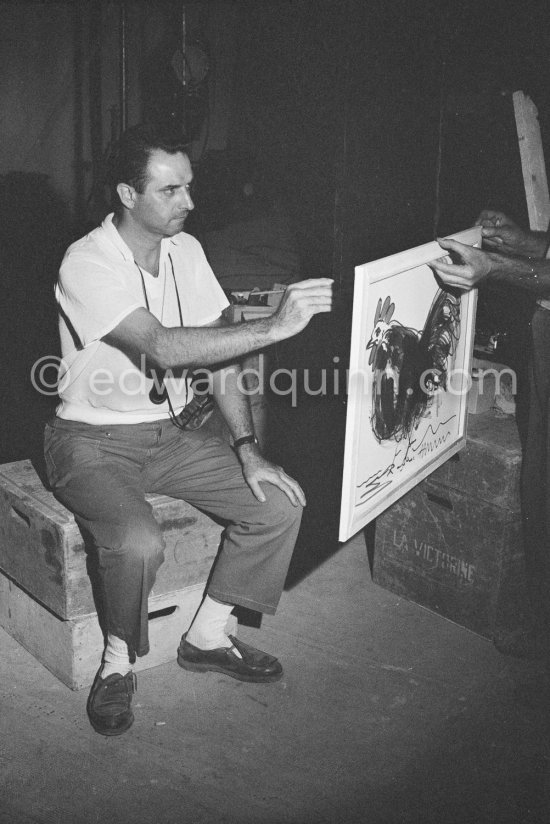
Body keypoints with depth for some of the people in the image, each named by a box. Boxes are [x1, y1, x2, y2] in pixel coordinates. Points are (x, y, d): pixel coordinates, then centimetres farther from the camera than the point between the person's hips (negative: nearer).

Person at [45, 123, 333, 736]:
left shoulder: (186, 250, 1)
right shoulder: (87, 264, -20)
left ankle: (206, 637, 11)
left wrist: (248, 451, -7)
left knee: (281, 503, -7)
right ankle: (118, 663, -1)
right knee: (137, 543, -33)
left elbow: (217, 353, 1)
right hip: (97, 443, -6)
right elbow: (165, 347, -34)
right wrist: (274, 326, -38)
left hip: (174, 432, 7)